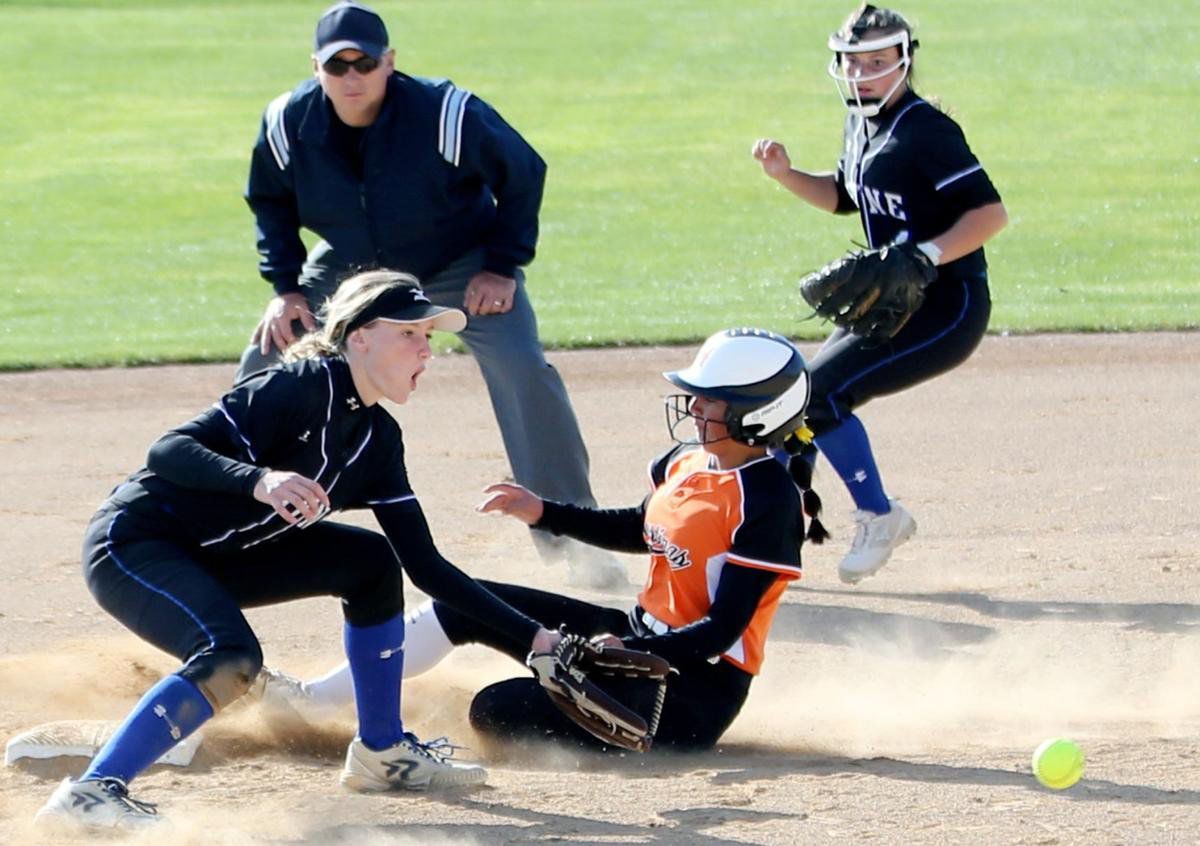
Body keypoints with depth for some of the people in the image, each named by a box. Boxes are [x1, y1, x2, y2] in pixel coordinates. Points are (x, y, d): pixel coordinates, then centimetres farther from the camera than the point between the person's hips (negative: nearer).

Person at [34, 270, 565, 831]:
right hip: (131, 544, -9)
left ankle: (381, 752, 16)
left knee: (371, 563, 8)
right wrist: (261, 481, -46)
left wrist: (531, 635, 3)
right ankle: (91, 792, -31)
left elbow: (423, 565, 7)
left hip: (209, 561, 9)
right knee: (232, 659, -32)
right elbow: (168, 452, -29)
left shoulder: (378, 438, 4)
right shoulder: (304, 387, -21)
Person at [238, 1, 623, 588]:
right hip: (351, 265, 3)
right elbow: (270, 202, 0)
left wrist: (502, 268, -16)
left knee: (522, 371, -23)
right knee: (264, 365, -3)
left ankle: (568, 534, -11)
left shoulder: (448, 115, -32)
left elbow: (524, 175, -15)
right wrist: (285, 286, -7)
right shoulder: (288, 125, -21)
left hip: (460, 262, -3)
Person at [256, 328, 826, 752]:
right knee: (467, 605, 8)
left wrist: (626, 652, -31)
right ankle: (320, 699, 13)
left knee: (498, 712, -23)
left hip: (698, 687, -10)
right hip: (640, 632, 10)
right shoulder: (687, 462, 5)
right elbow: (639, 530, 26)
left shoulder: (769, 500, -21)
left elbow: (723, 630, -24)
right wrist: (543, 513, 16)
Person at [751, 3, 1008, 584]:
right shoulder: (861, 123, 9)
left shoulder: (924, 130, -18)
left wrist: (926, 255, -34)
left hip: (947, 306, -9)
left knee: (818, 392, -18)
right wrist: (785, 175, 9)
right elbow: (842, 196, 26)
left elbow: (991, 212, -23)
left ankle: (879, 517, -3)